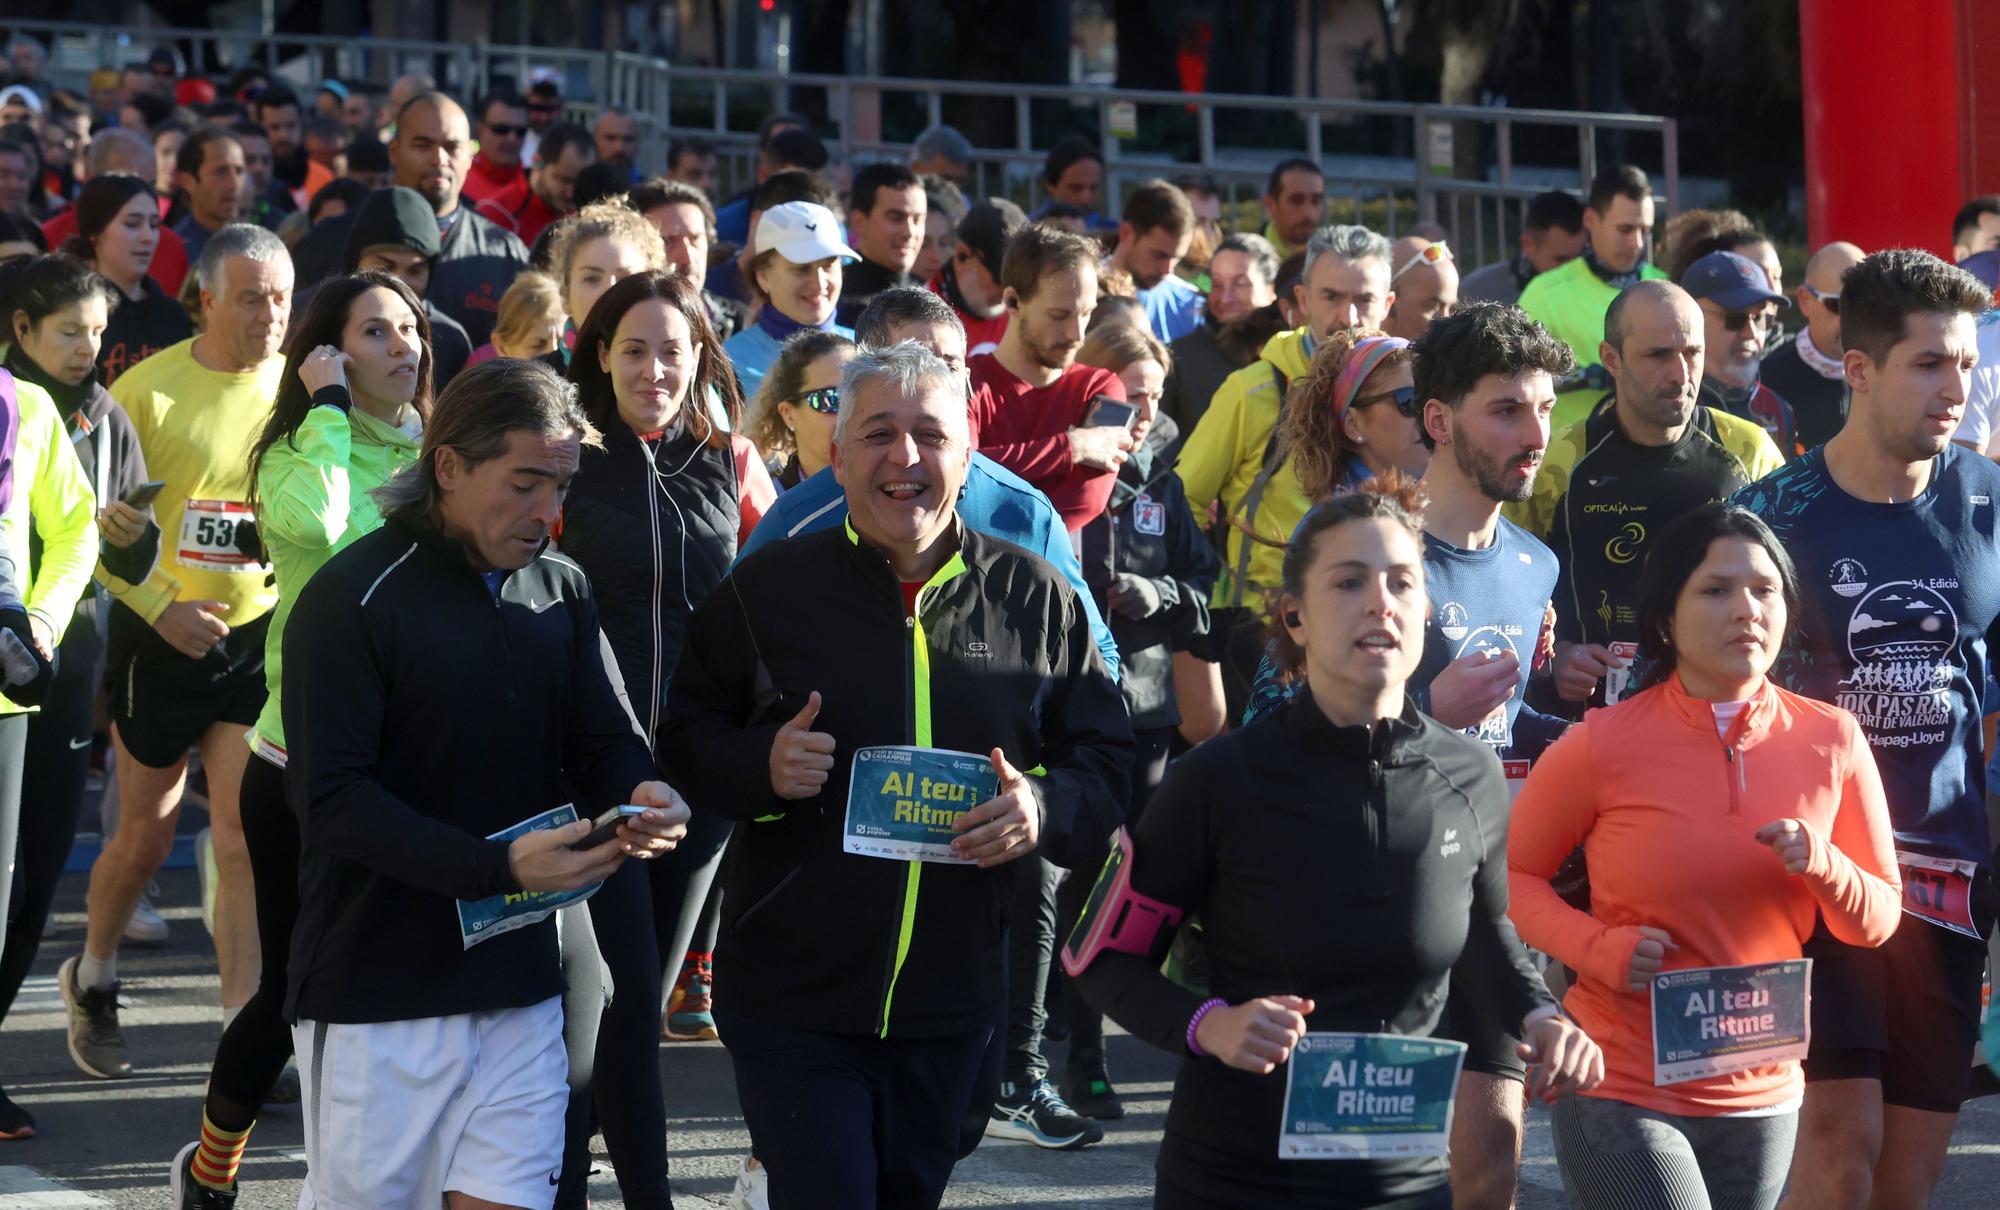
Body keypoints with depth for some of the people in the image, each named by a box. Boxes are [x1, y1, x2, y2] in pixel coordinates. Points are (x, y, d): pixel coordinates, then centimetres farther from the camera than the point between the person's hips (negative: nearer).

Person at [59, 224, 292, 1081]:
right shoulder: (148, 389, -8)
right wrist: (163, 607, -16)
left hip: (262, 633, 2)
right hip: (162, 639, -2)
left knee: (245, 834, -6)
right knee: (146, 834, 8)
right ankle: (92, 979, 34)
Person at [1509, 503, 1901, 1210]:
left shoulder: (1833, 742, -1)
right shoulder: (1602, 746, -9)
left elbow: (1879, 919, 5)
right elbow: (1515, 873, 1)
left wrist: (1823, 867, -16)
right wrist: (1596, 946, -16)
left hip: (1763, 1093, 4)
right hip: (1622, 1092, -4)